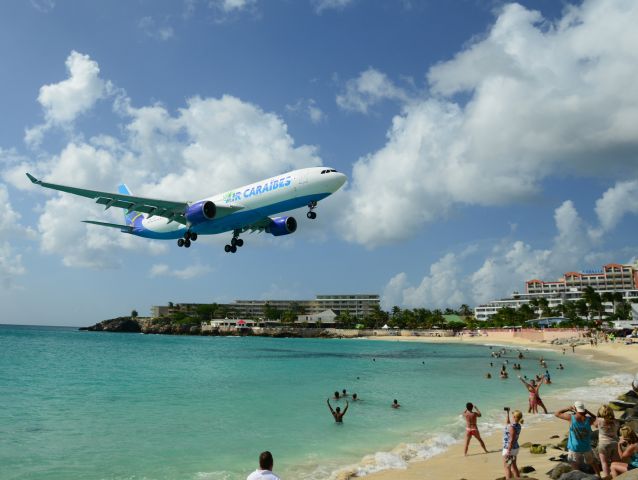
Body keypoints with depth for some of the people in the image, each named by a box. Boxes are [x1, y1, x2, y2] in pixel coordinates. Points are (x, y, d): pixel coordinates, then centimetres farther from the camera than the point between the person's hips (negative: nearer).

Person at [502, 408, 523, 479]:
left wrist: (508, 451, -22)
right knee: (514, 466, 17)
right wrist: (507, 412, 27)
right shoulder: (518, 425, 3)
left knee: (507, 467, 0)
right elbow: (507, 423, 22)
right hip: (515, 448, 9)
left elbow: (511, 440, -25)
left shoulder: (512, 427, -24)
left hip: (509, 449, -9)